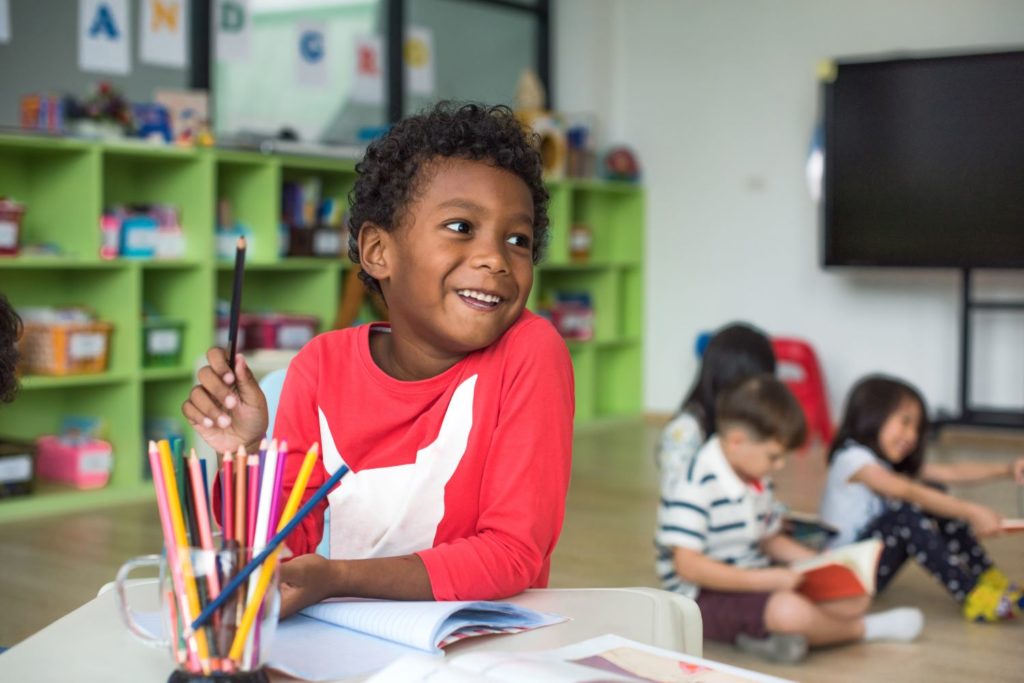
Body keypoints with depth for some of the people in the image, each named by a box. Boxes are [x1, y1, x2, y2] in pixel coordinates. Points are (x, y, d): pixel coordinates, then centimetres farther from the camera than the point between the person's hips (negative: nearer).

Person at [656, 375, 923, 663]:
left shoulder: (758, 479, 8)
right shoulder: (694, 487, -21)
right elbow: (688, 566, -26)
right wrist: (770, 579, -26)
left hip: (753, 584, 9)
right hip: (705, 597, -9)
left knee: (855, 597, 1)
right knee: (790, 611, -35)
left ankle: (766, 634, -16)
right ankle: (862, 629, -2)